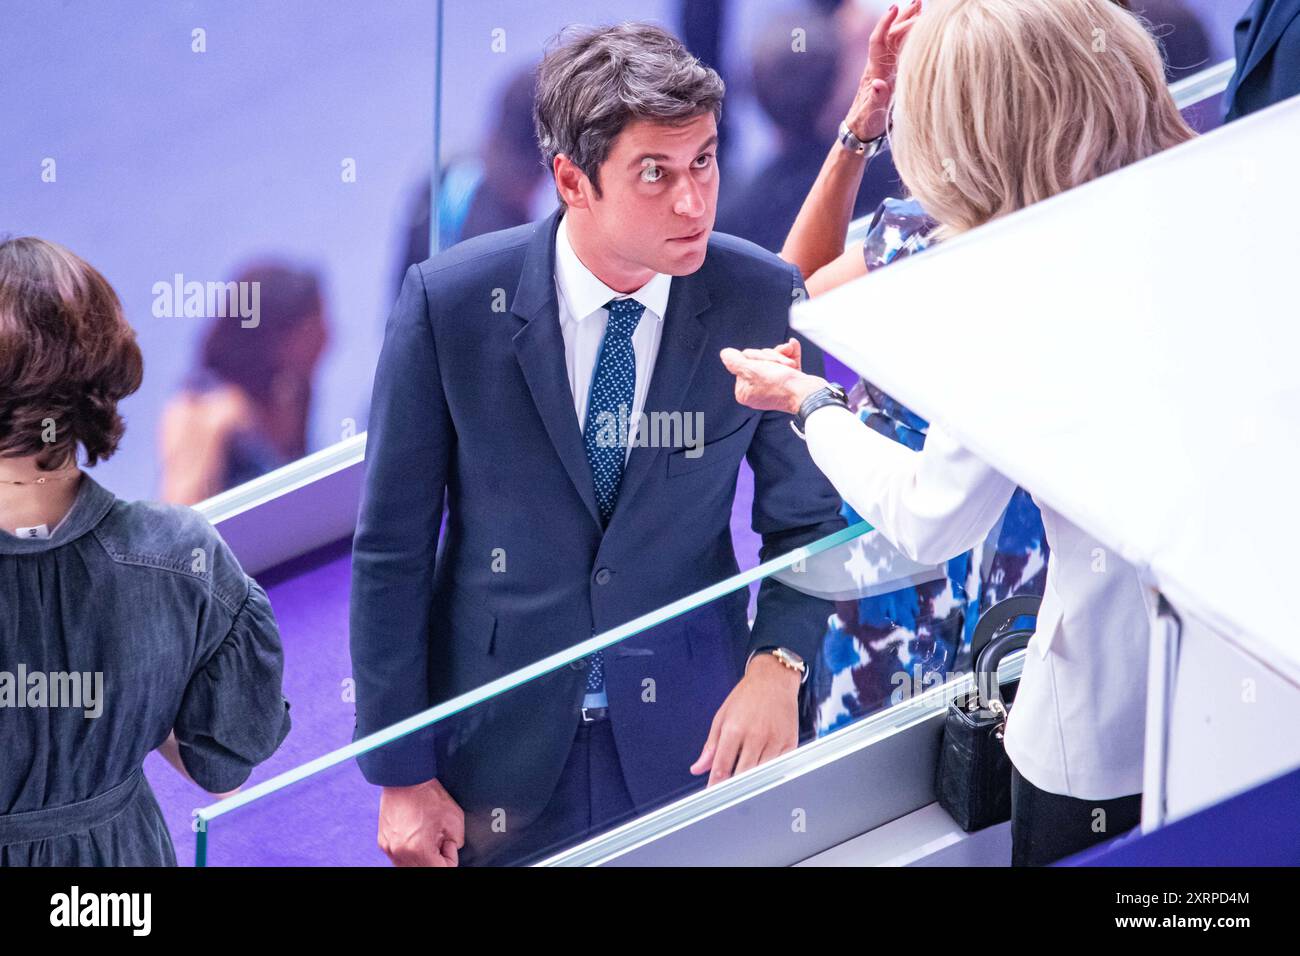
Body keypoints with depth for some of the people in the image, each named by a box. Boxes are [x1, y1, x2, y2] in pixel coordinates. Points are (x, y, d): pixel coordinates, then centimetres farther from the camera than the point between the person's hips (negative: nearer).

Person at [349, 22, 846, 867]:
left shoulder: (761, 300, -10)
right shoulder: (449, 303, -14)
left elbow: (807, 517, 2)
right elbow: (393, 549, -8)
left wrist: (778, 664, -16)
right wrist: (401, 775, -7)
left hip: (688, 744, 1)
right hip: (502, 741, -1)